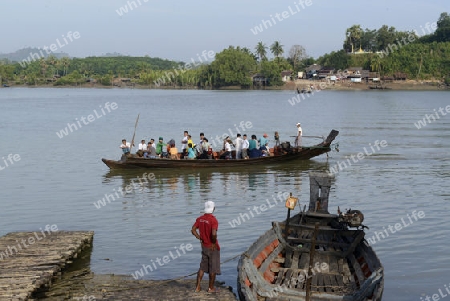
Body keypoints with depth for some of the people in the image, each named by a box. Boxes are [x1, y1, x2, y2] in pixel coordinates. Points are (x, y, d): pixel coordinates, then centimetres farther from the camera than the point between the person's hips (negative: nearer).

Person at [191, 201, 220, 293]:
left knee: (202, 267, 17)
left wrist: (200, 239, 7)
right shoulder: (213, 220, -22)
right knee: (213, 268, 8)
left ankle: (198, 287, 16)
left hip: (204, 247, 6)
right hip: (213, 247, -6)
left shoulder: (200, 219, 0)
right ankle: (211, 288, 17)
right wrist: (214, 242, -15)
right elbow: (214, 234, -32)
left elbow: (193, 230, 2)